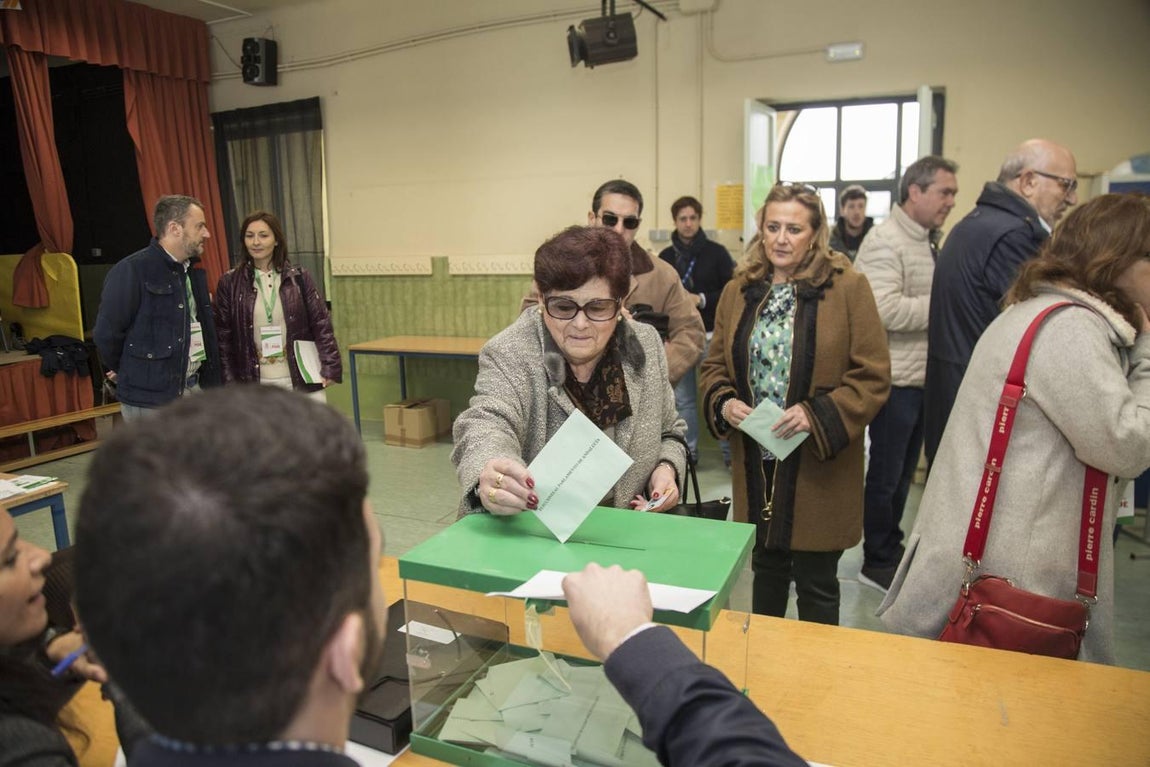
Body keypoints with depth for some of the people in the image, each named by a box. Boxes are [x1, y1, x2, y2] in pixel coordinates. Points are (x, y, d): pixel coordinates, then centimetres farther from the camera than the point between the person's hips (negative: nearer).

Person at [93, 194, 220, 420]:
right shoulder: (131, 271, -13)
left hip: (194, 389, 7)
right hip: (151, 400, -7)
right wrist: (126, 372, 5)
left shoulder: (193, 272, 12)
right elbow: (107, 332, -10)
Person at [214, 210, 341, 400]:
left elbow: (321, 324, 1)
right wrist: (229, 382, -1)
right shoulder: (230, 283, 1)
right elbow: (223, 337, 3)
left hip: (301, 381, 0)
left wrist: (329, 367, -6)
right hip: (256, 385, 0)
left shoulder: (299, 277, 1)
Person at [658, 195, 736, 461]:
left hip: (711, 334, -3)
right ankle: (688, 451, 19)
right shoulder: (666, 257, 7)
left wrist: (702, 299, -15)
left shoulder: (716, 253, -1)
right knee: (683, 399, 8)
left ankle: (730, 450, 13)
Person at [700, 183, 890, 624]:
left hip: (819, 466, -4)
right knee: (766, 568, 21)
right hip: (756, 462, 4)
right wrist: (724, 403, -9)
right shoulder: (739, 290, 6)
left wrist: (817, 416, -21)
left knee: (816, 582, 9)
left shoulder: (847, 287, -8)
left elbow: (873, 376, -9)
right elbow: (714, 365, 11)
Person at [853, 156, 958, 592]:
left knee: (903, 474, 18)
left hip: (922, 377, 9)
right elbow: (884, 309, -27)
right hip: (896, 379, -9)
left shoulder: (928, 242, 16)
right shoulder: (886, 241, -15)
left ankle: (891, 550, 32)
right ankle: (878, 562, 17)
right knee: (887, 475, 2)